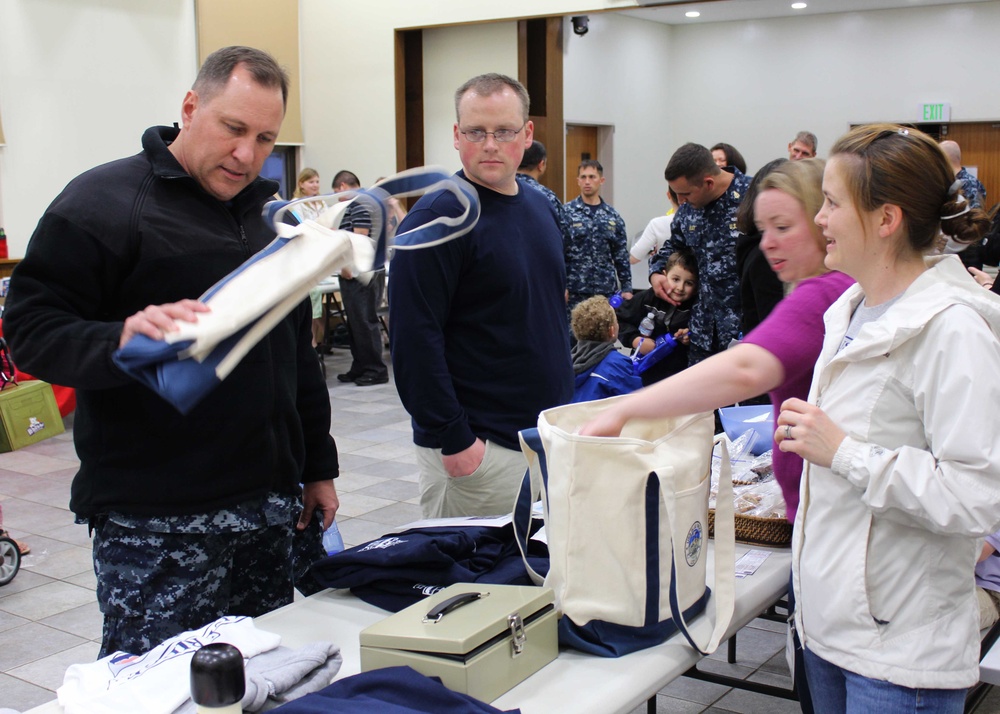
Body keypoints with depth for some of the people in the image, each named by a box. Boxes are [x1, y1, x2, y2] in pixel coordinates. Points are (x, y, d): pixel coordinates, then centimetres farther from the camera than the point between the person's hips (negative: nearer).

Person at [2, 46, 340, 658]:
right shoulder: (102, 201, -7)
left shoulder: (269, 216, 16)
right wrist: (121, 340, -33)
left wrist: (317, 466, 19)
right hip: (156, 520, -6)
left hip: (269, 507, 7)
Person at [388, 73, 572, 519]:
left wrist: (565, 410, 16)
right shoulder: (437, 219, -15)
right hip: (480, 449, -7)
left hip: (550, 434, 8)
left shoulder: (541, 207, 10)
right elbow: (414, 340, -19)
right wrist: (453, 438, -21)